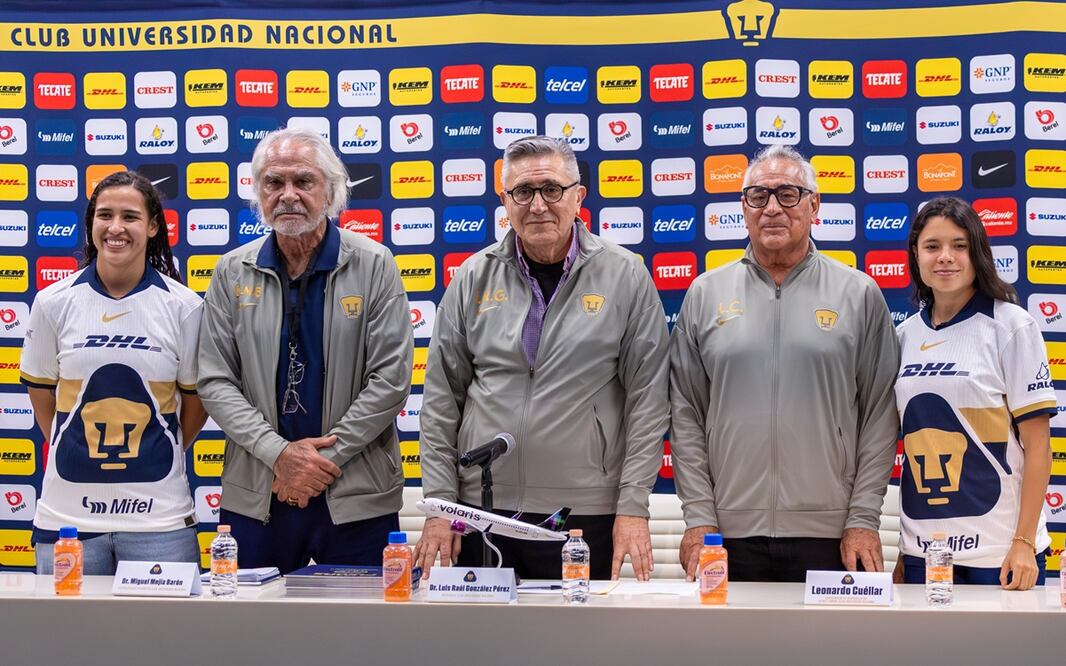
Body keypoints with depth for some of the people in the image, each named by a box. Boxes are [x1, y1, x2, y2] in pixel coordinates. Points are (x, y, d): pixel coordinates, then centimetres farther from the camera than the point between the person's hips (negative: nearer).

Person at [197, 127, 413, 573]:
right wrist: (279, 453, -12)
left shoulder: (373, 265, -2)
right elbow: (214, 382, 1)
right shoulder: (233, 273, 5)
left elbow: (391, 379, -7)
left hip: (356, 495, -2)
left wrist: (324, 460, -11)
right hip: (254, 496, 2)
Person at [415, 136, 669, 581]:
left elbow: (647, 401, -2)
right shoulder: (474, 277, 5)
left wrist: (633, 508, -6)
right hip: (481, 510, 2)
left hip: (585, 515, -2)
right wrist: (440, 504, 2)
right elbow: (441, 398, 7)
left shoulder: (624, 276, -1)